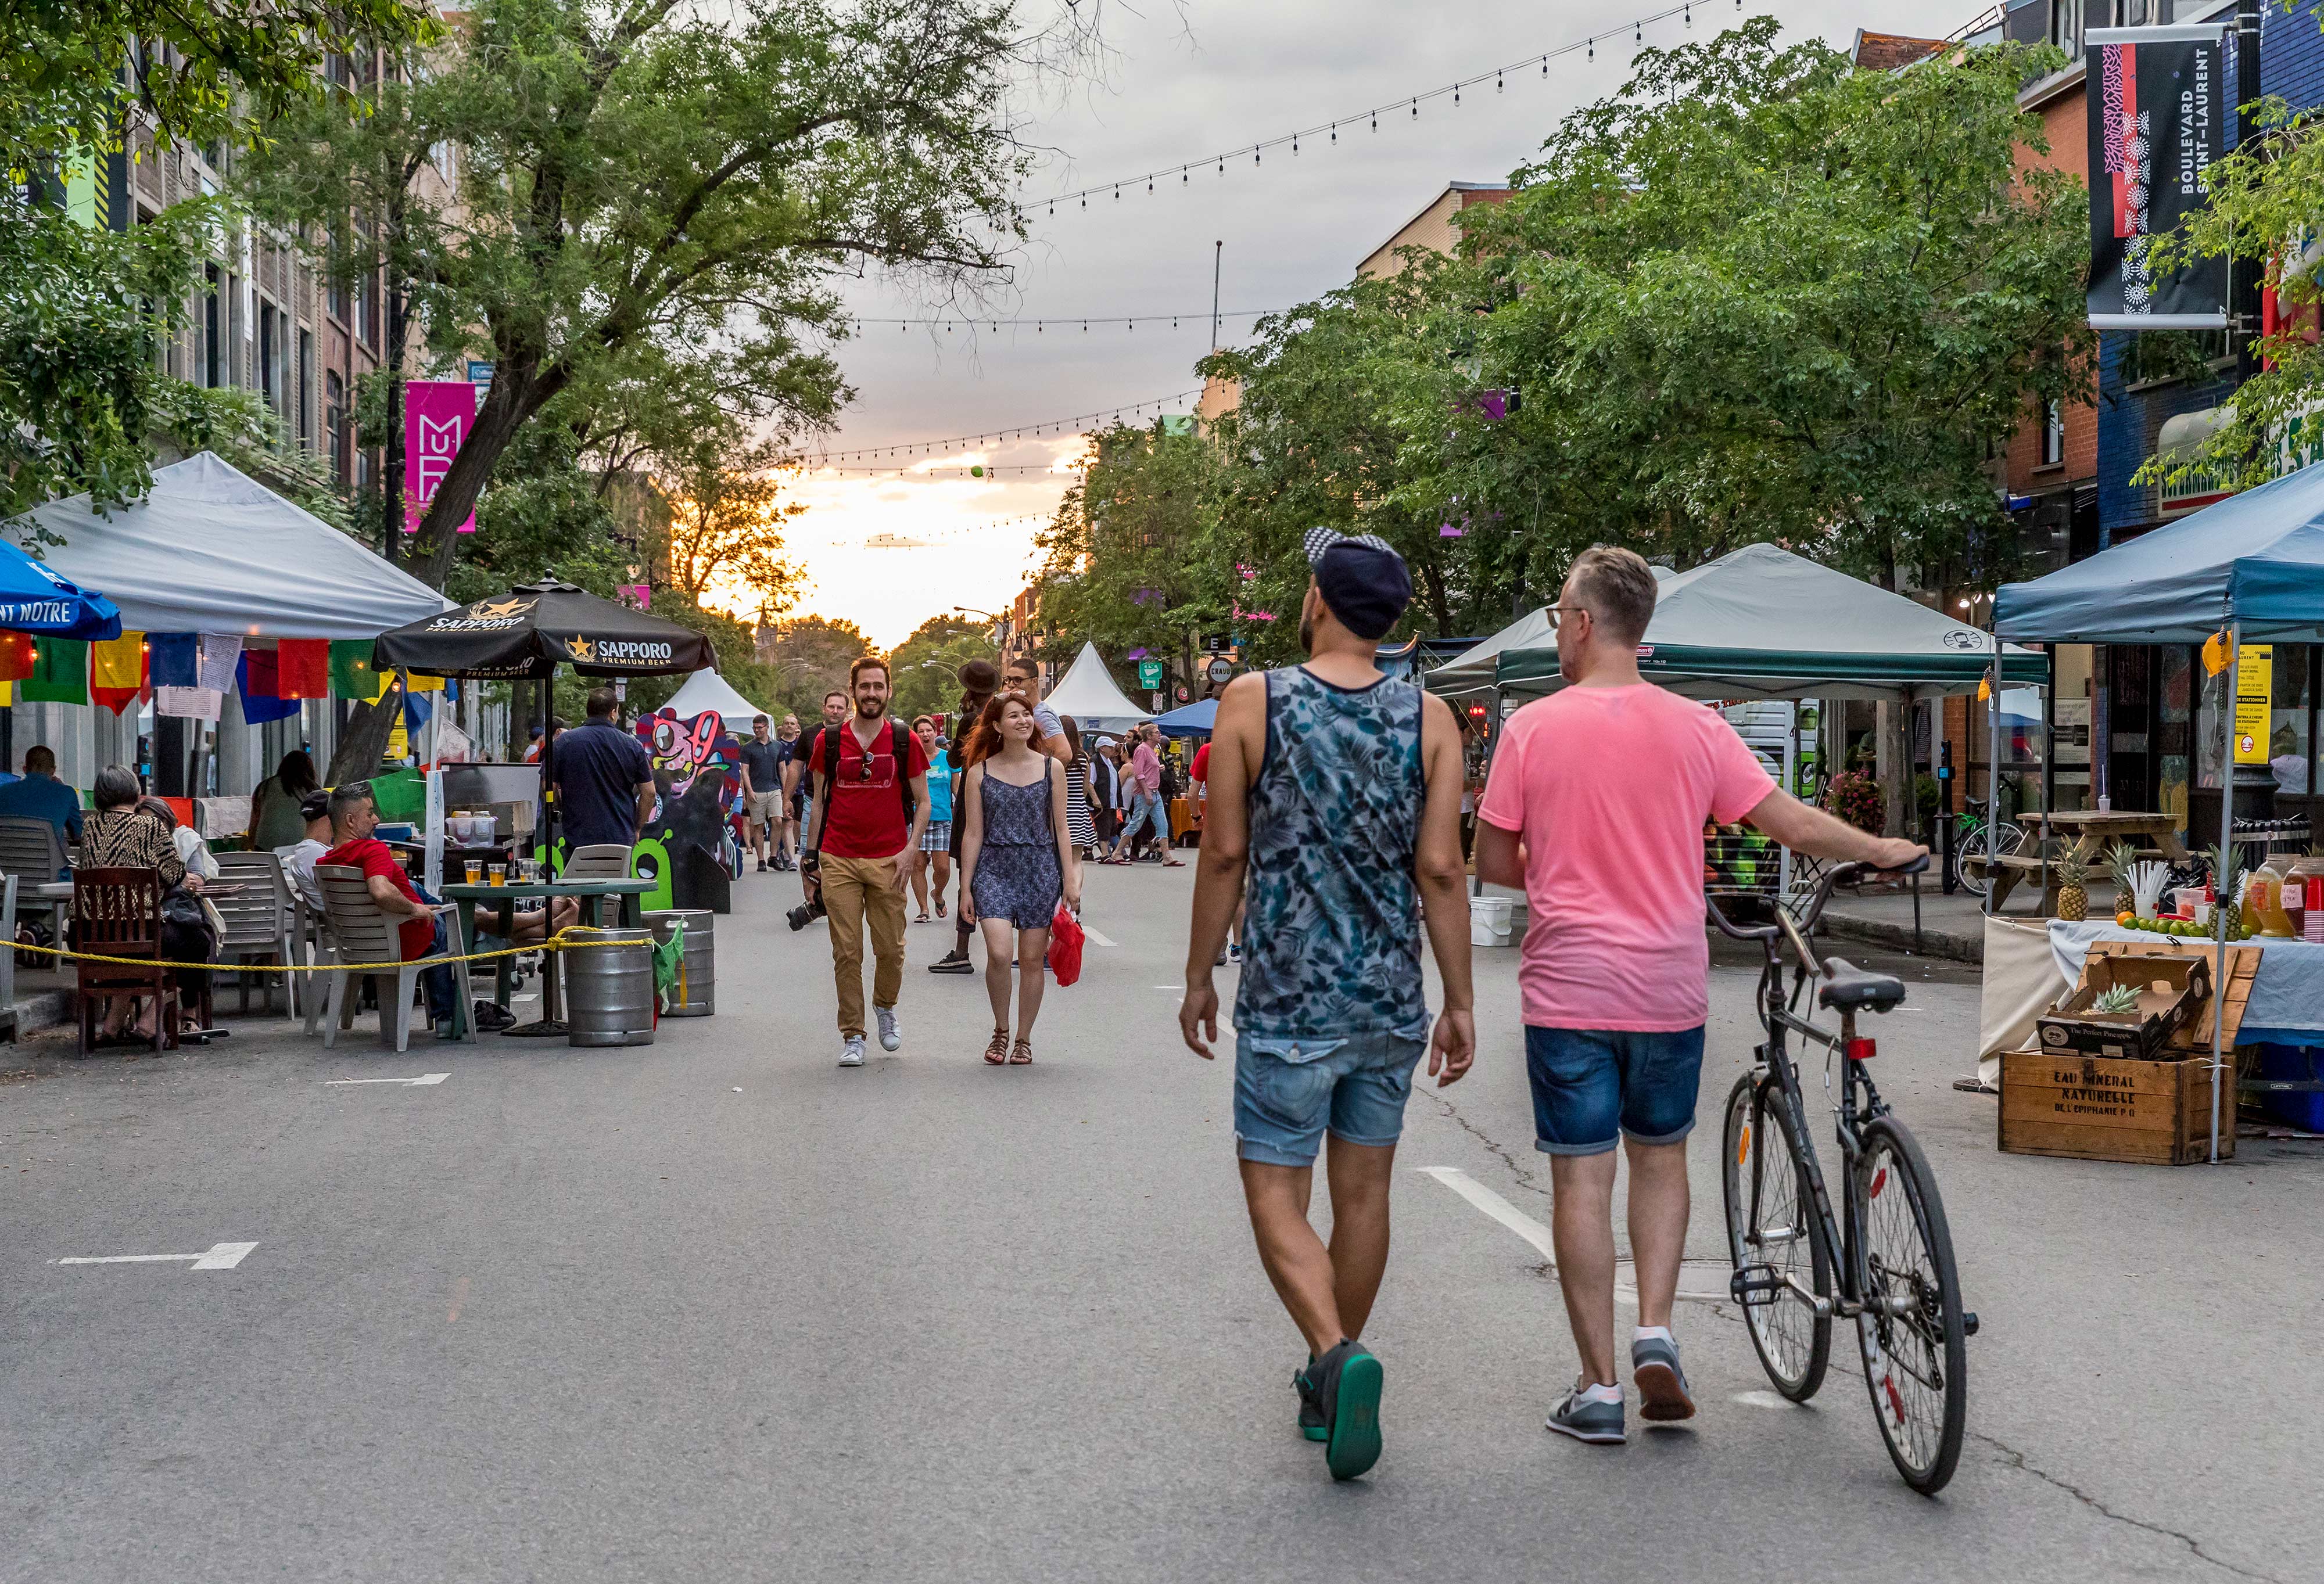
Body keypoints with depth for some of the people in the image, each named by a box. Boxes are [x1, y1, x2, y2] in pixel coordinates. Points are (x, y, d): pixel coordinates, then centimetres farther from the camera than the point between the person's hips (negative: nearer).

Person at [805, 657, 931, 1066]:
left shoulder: (905, 741, 3)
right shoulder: (828, 741, 5)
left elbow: (923, 802, 7)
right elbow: (819, 802, 11)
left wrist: (910, 851, -6)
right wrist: (816, 858, 7)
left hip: (889, 861, 0)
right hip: (839, 860, 0)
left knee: (890, 948, 3)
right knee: (847, 952, 0)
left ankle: (885, 1007, 32)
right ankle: (852, 1035, 9)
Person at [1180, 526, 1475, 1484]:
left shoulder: (1252, 703, -6)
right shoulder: (1430, 720, -1)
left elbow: (1226, 854, -4)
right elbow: (1440, 871, -3)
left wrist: (1198, 978, 6)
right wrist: (1461, 1003, 3)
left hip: (1288, 1000, -3)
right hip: (1392, 1002, 3)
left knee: (1276, 1190, 5)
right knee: (1363, 1190, 15)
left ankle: (1337, 1353, -18)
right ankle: (1329, 1385, 27)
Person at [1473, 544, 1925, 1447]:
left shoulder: (1532, 729, -7)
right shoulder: (1694, 728, -2)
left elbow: (1493, 864, -1)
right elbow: (1791, 824, 2)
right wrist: (1883, 851, 19)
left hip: (1568, 991, -2)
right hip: (1669, 989, 2)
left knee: (1582, 1179, 3)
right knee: (1660, 1156, 20)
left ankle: (1599, 1388, 7)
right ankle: (1656, 1334, 7)